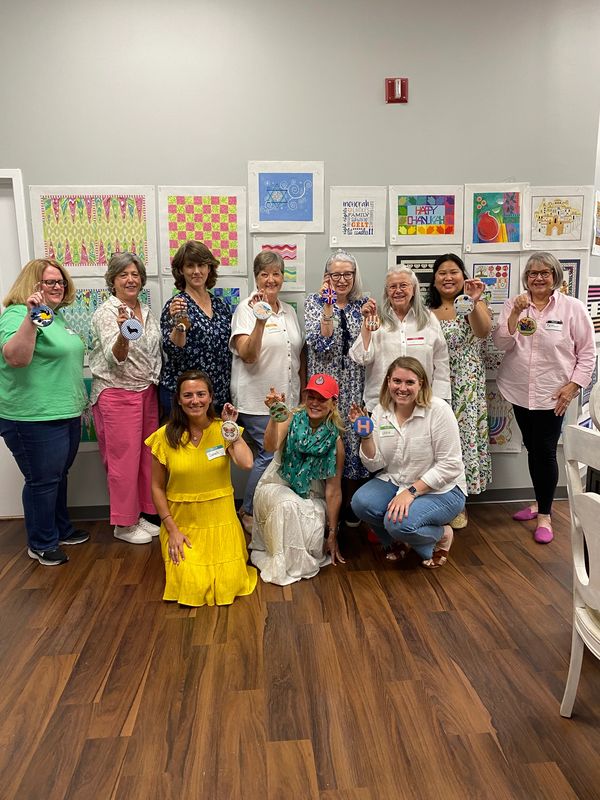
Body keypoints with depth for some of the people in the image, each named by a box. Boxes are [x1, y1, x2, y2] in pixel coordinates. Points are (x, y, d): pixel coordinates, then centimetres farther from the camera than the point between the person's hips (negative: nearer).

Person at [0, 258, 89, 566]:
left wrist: (79, 401, 24)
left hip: (66, 414, 9)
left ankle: (61, 529, 38)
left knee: (59, 475, 21)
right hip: (35, 418, -9)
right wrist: (31, 316, -39)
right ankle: (41, 545, 20)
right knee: (43, 481, 3)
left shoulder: (56, 316, 13)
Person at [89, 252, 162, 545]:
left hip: (146, 391, 7)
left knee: (146, 455, 12)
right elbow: (115, 358, -25)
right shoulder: (106, 313, -10)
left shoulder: (146, 311, 12)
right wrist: (123, 333, -41)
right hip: (116, 394, -7)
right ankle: (124, 524, 14)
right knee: (124, 458, -1)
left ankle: (139, 514, 27)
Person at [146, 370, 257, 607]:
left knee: (228, 585, -7)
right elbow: (157, 487, 0)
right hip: (182, 524, 0)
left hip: (220, 522, 1)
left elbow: (246, 463, -23)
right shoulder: (165, 436, -6)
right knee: (193, 587, -11)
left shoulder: (223, 429, -4)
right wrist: (172, 530, -5)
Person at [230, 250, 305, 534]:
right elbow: (247, 355, -19)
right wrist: (260, 321, -31)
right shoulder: (246, 309, -7)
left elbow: (300, 353, 20)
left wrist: (303, 391, 16)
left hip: (288, 399, 7)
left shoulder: (290, 311, 13)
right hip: (257, 401, -6)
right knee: (271, 453, -8)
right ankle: (247, 513, 13)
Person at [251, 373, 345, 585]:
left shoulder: (335, 440, -10)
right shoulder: (292, 419, -11)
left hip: (310, 497, 1)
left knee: (314, 543, -25)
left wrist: (333, 533, -6)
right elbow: (271, 446, -30)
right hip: (277, 487, -1)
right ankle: (283, 565, -13)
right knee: (288, 505, -35)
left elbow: (334, 490, -8)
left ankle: (305, 560, 11)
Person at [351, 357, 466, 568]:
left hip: (440, 489, -5)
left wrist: (411, 491, -22)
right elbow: (374, 465, -1)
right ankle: (398, 541, 9)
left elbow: (449, 466, -17)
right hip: (395, 482, 5)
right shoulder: (381, 411, -2)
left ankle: (441, 536, 4)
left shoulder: (438, 410, -16)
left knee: (399, 522, -30)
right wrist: (365, 436, -18)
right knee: (361, 502, -22)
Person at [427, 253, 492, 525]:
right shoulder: (427, 312, 8)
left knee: (463, 436, 2)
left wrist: (474, 302, -36)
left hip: (466, 387, -2)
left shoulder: (475, 305, 0)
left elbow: (483, 331, -21)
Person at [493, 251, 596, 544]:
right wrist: (516, 314, -18)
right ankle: (540, 501, 31)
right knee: (532, 448, 14)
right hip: (520, 391, 3)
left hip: (552, 395, -3)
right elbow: (501, 344, -6)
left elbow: (587, 353, -1)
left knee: (545, 451, -2)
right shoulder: (513, 304, 3)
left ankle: (545, 515, 11)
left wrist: (573, 385, -9)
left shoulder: (573, 308, -4)